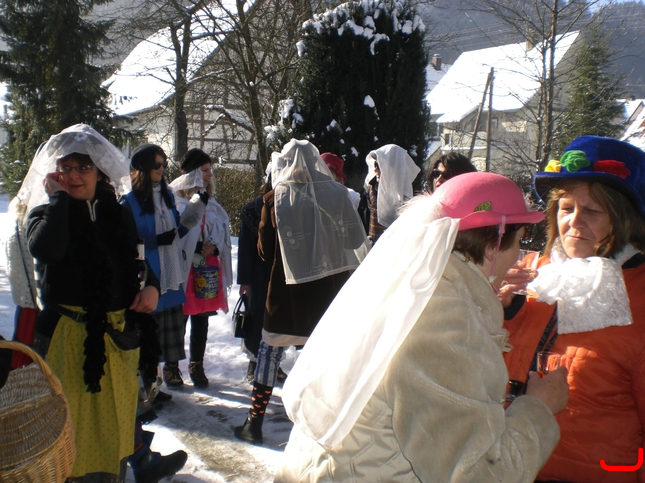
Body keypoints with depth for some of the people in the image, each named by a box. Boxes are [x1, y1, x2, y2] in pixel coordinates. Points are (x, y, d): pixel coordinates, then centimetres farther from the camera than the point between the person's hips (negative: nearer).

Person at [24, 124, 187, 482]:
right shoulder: (45, 214, -3)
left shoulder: (118, 215, 7)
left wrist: (152, 287, -5)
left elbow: (141, 261, 15)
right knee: (72, 414, 3)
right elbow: (46, 249, -26)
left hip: (117, 332, 4)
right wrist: (57, 197, -17)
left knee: (117, 405, 18)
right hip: (67, 336, -3)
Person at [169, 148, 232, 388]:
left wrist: (214, 248, -6)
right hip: (183, 270, -5)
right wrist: (198, 249, -17)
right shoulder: (176, 201, -7)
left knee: (201, 319, 11)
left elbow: (224, 235, 12)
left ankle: (197, 365, 23)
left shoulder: (210, 203, 13)